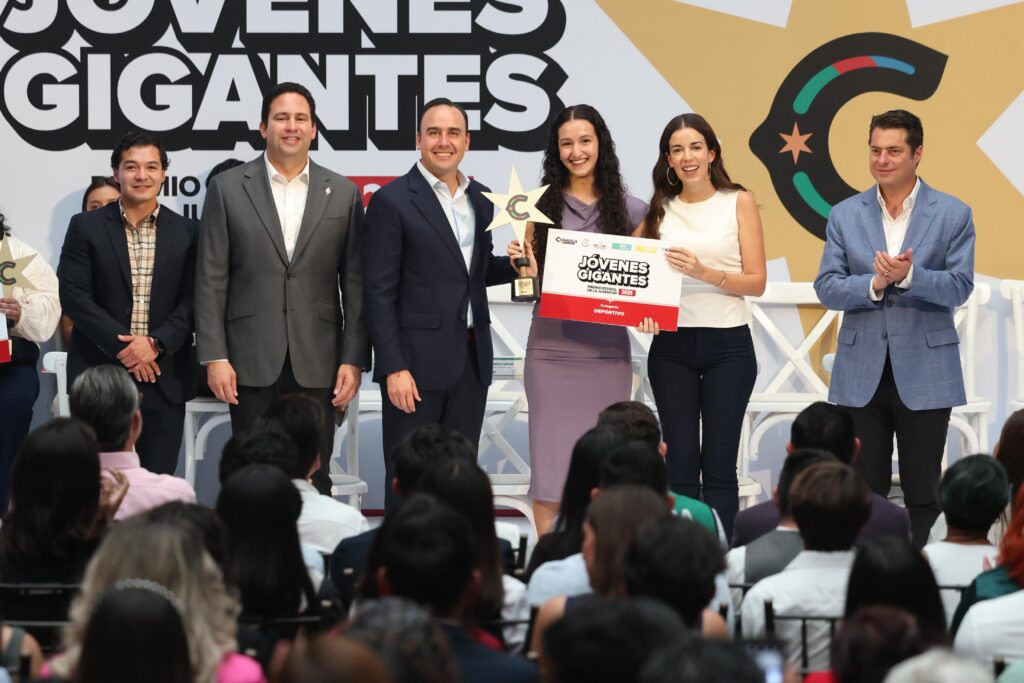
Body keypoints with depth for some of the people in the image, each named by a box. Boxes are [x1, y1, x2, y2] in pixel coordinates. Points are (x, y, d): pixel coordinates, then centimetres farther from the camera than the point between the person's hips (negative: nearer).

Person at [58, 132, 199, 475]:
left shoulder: (187, 232, 8)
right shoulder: (86, 227, 4)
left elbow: (192, 301, 3)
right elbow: (73, 295, -3)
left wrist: (155, 343, -13)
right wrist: (121, 345, -12)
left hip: (164, 379, 1)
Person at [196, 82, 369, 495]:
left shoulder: (343, 194, 7)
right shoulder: (228, 189, 4)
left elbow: (354, 285, 5)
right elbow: (211, 280, 2)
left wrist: (354, 359, -1)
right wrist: (214, 356, -5)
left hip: (317, 362, 1)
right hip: (251, 360, -1)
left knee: (313, 477, 2)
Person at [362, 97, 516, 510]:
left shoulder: (480, 198, 12)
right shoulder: (393, 200, -7)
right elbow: (379, 292, -10)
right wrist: (394, 368, -15)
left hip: (471, 361, 6)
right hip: (417, 362, -6)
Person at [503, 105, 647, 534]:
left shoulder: (628, 210, 7)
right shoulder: (542, 206, 5)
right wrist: (520, 262, -11)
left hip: (607, 350, 1)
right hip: (551, 349, -1)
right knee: (550, 459, -3)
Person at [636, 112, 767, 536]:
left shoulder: (738, 203, 2)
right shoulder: (660, 210, 10)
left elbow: (757, 282, -3)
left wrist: (705, 272, -18)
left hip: (728, 345, -2)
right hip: (672, 345, 2)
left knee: (719, 465, -2)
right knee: (680, 464, 1)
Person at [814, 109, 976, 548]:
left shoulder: (953, 215, 1)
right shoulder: (845, 215, 7)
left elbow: (959, 286, -7)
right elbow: (826, 288, 1)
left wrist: (908, 275, -23)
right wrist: (874, 284, -17)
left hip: (925, 374, -2)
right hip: (862, 374, 2)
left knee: (923, 492, 3)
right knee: (863, 491, 4)